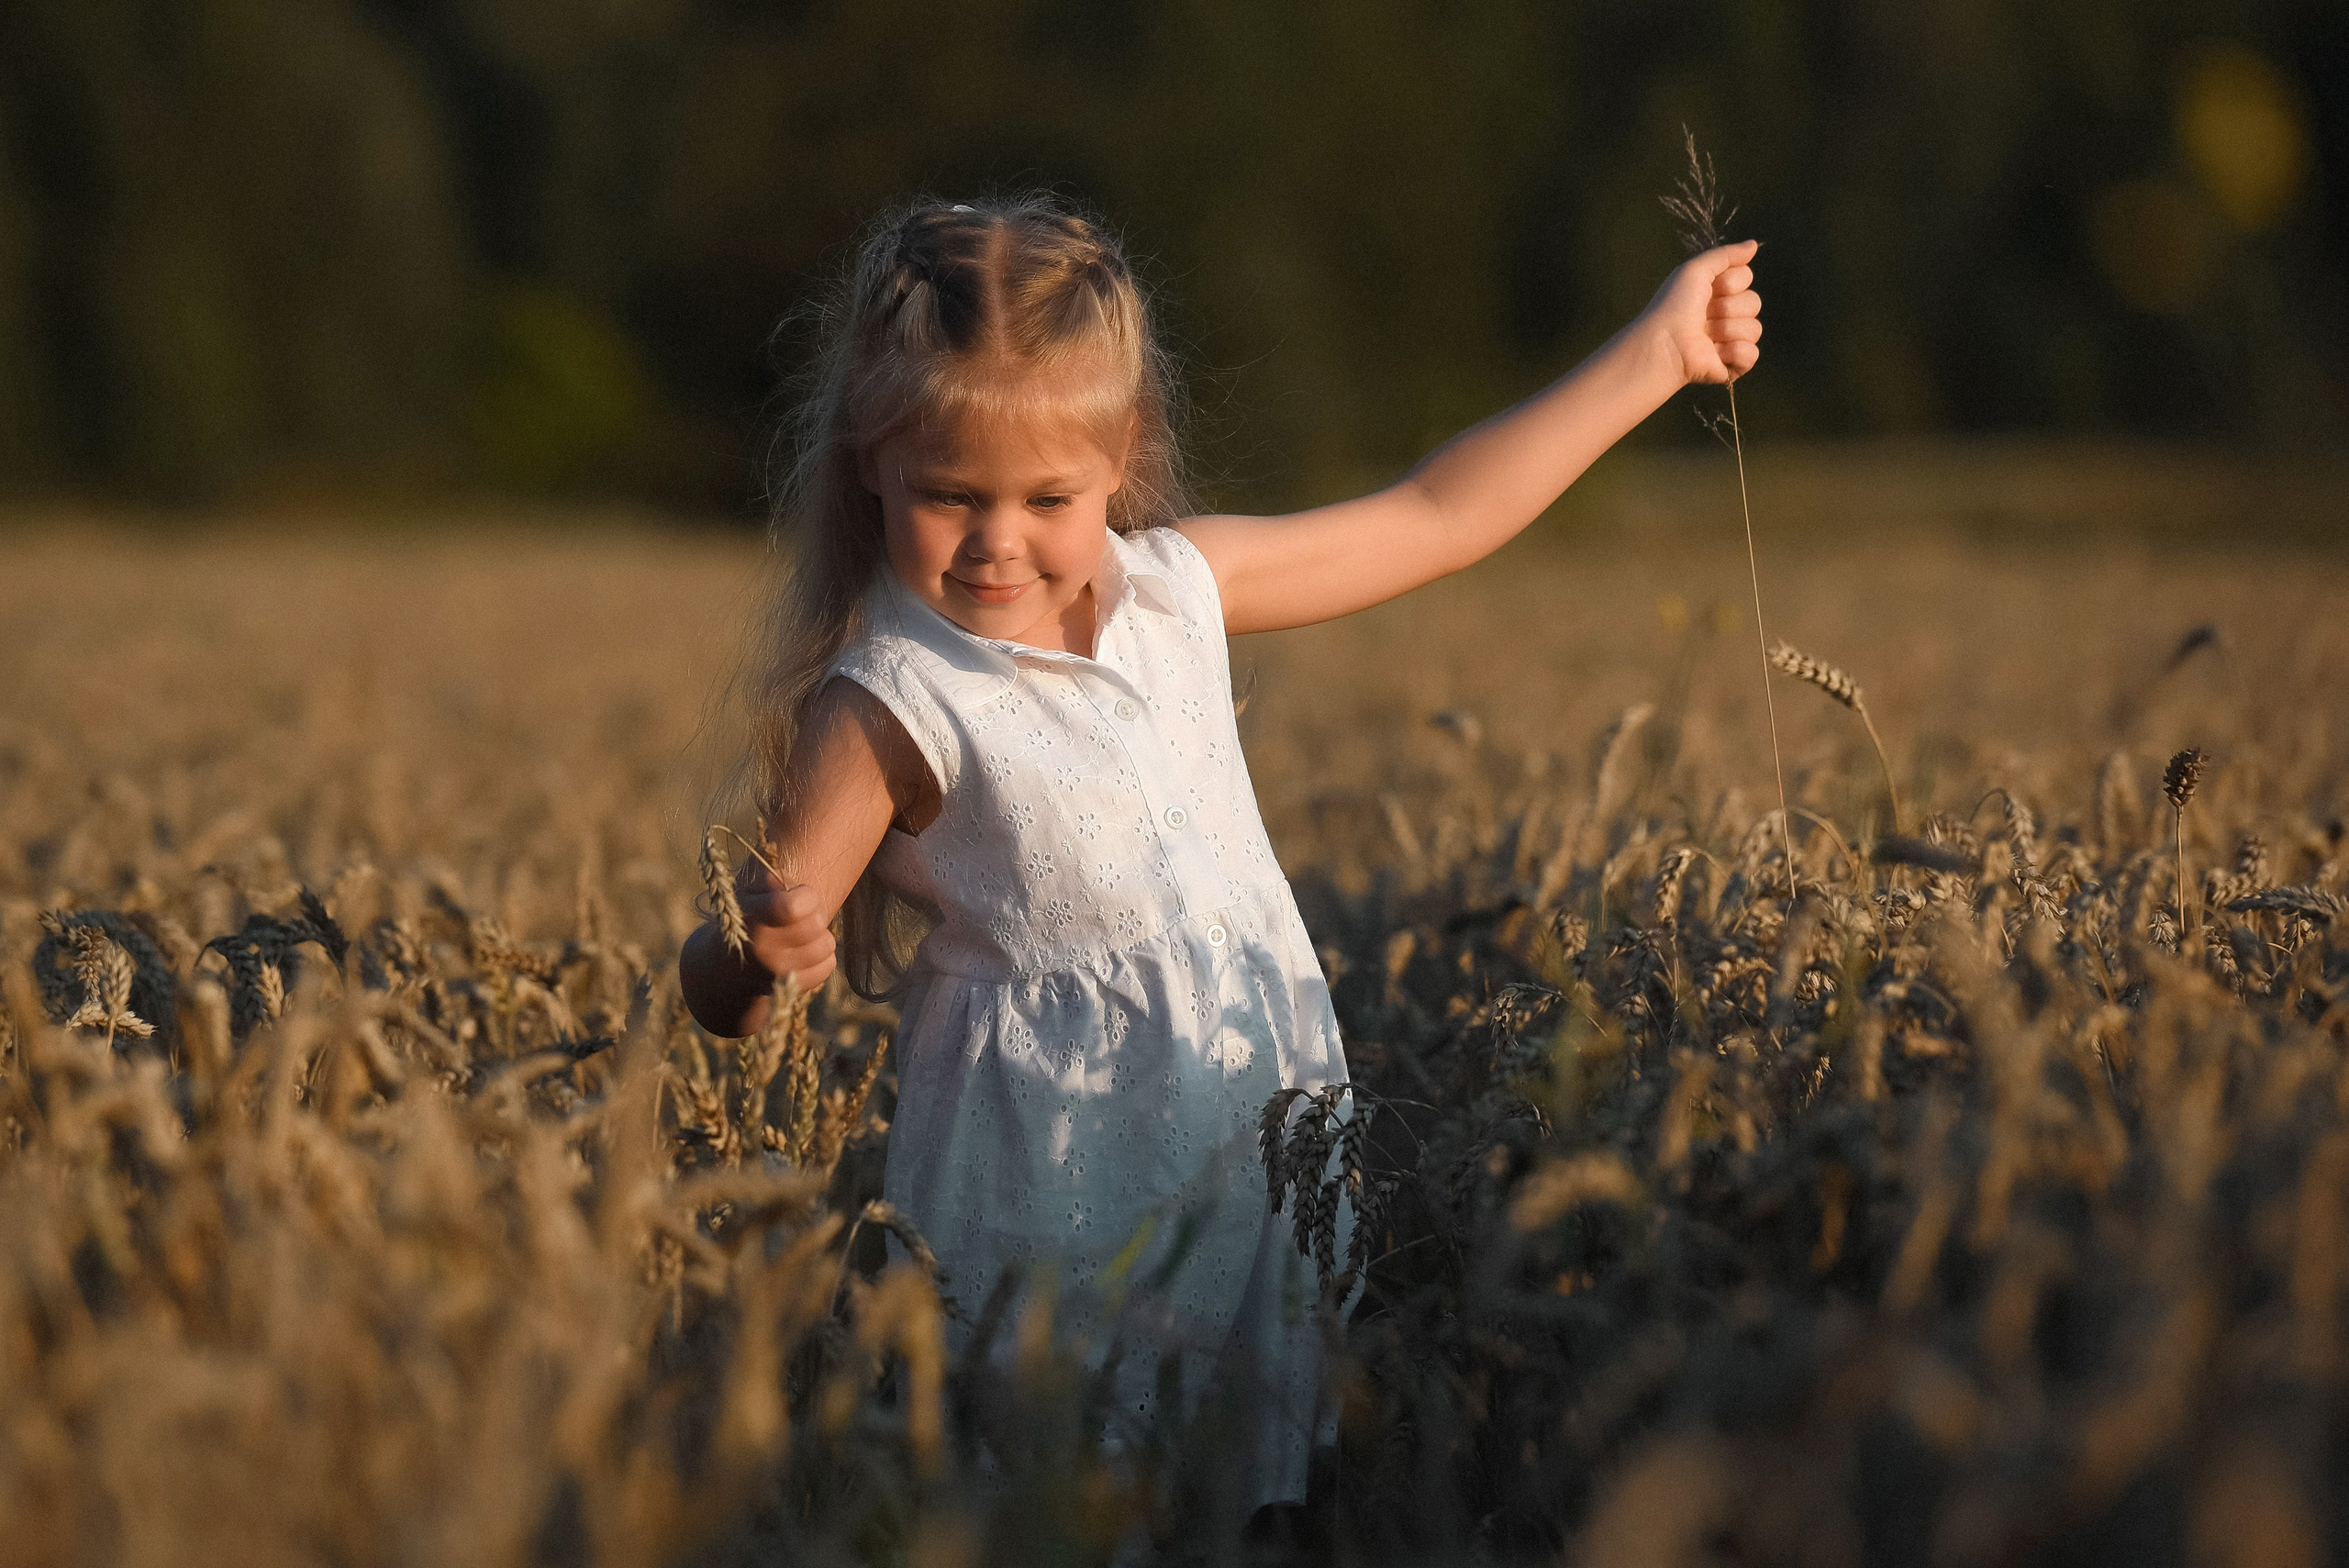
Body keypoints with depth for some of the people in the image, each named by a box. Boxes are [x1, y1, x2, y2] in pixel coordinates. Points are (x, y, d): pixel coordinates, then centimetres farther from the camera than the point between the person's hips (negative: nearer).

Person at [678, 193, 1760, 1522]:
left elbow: (1437, 516, 14)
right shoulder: (891, 707, -15)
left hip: (1274, 1153, 6)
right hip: (1060, 1208, -5)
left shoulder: (1178, 586, 3)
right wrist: (760, 951, -38)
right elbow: (727, 1000, -14)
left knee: (1291, 1482, 10)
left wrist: (1659, 353, 16)